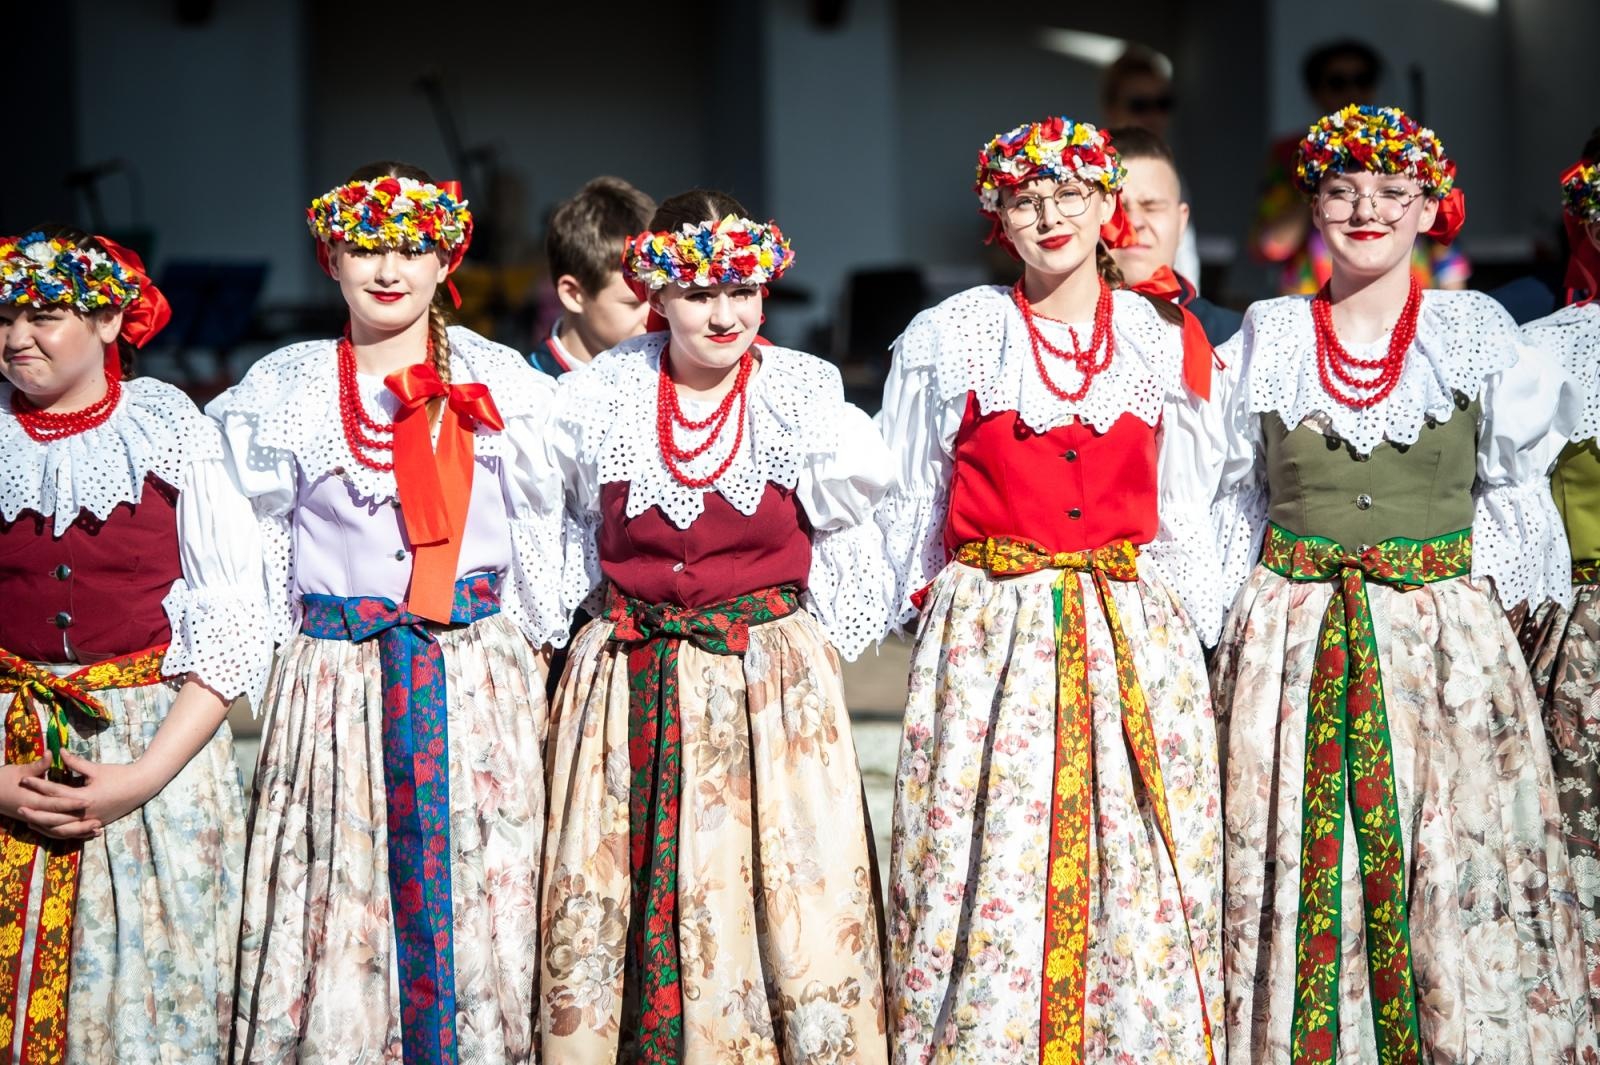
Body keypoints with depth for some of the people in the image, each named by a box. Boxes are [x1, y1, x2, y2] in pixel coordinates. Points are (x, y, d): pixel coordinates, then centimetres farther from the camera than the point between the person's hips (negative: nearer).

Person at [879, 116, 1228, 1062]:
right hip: (989, 639, -1)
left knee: (1139, 876, 0)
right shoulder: (952, 338, 4)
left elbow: (1183, 516, 12)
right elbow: (910, 502, 12)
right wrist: (936, 614, 9)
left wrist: (1187, 632, 7)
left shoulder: (1164, 340, 8)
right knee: (987, 872, -4)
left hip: (1135, 641, 2)